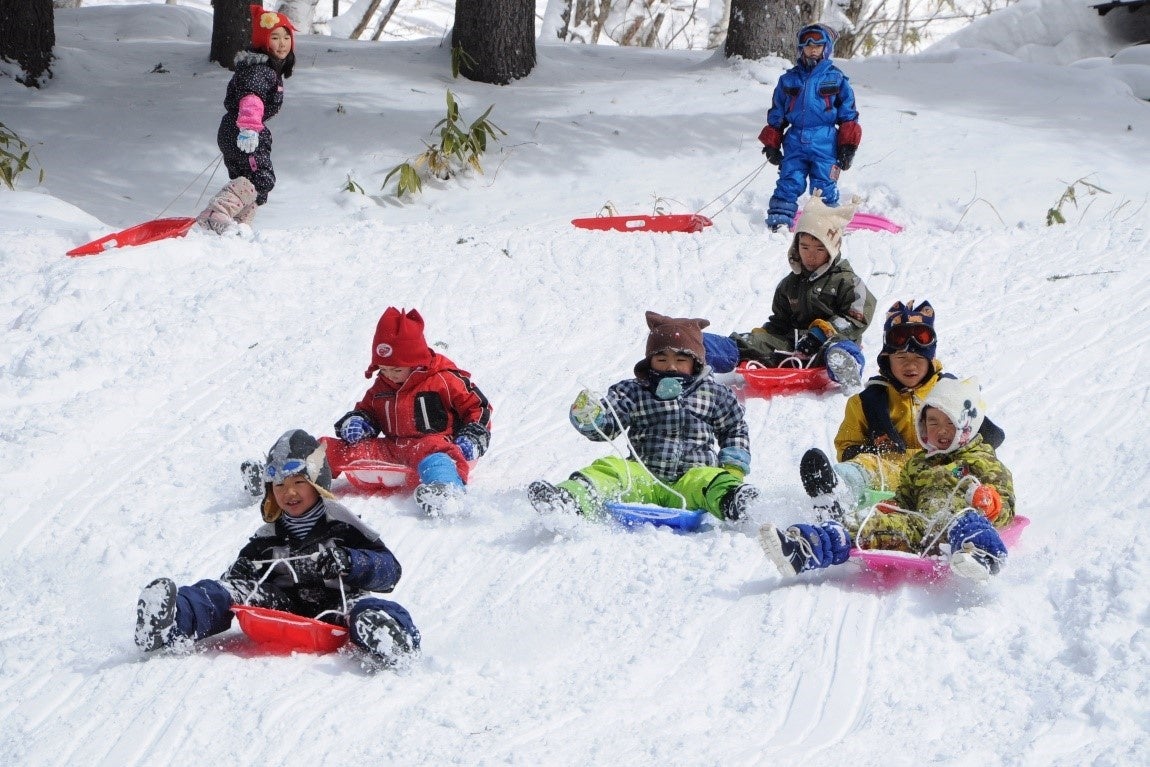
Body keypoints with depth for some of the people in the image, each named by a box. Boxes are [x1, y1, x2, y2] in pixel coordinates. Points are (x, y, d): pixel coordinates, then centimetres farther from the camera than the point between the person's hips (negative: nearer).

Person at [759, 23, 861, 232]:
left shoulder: (836, 78, 7)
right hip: (795, 141, 2)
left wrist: (848, 146, 2)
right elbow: (776, 114, 18)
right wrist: (771, 144, 13)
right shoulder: (789, 79, 13)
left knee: (824, 187, -2)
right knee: (788, 182, -5)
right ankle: (777, 223, -4)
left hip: (825, 142, -2)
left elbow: (848, 114, 8)